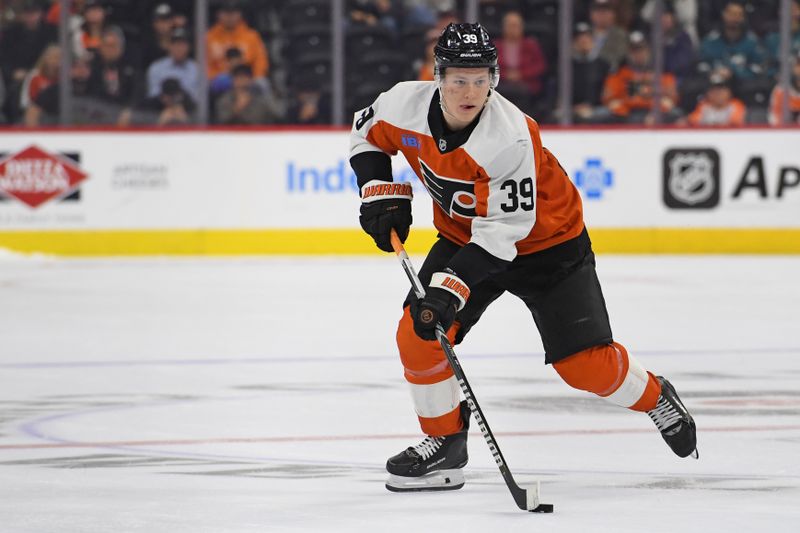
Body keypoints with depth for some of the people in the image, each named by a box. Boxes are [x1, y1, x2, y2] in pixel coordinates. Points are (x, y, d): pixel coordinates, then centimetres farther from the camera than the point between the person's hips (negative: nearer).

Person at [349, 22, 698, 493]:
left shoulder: (510, 138, -35)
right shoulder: (407, 105, -19)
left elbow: (503, 230, -33)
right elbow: (367, 132, 5)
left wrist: (452, 287, -39)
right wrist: (381, 192, -8)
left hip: (544, 239, -5)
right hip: (463, 236, 5)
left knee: (586, 362, -9)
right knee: (418, 333, -12)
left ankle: (656, 398, 22)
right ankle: (446, 443, 7)